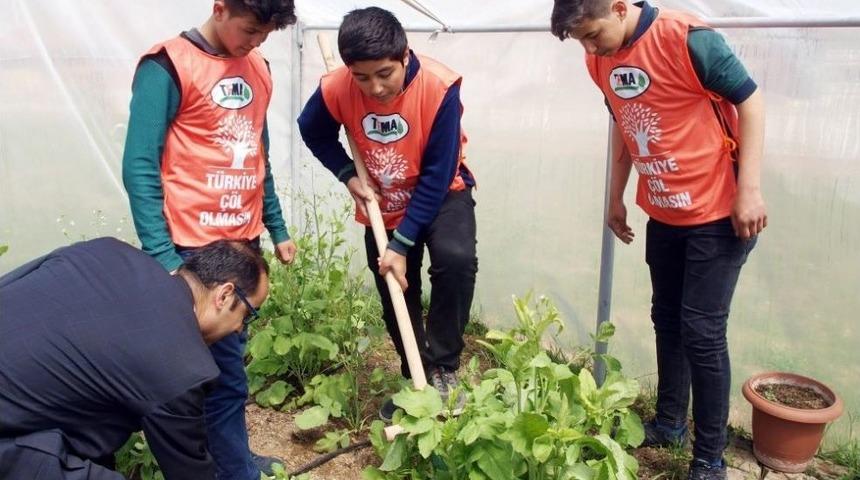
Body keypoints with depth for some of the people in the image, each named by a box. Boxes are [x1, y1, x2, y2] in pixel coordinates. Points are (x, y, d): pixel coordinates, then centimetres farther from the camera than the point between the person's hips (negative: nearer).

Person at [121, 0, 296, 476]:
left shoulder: (256, 67, 10)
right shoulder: (168, 66, -10)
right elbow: (140, 167, -13)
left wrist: (277, 227, 18)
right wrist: (161, 255, -18)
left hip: (245, 241, 6)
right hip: (196, 248, -6)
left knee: (228, 359, 15)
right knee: (226, 375, 1)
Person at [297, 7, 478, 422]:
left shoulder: (439, 87, -30)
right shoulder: (335, 90, -22)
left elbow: (436, 177, -26)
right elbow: (313, 132, 2)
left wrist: (402, 245, -26)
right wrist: (348, 176, -13)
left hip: (441, 195, -3)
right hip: (383, 206, 3)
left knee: (456, 259, -31)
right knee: (396, 297, 10)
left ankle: (444, 368, -11)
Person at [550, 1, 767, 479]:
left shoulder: (687, 39, -20)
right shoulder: (600, 59, 0)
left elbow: (750, 101, -14)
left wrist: (749, 189, -18)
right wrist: (616, 199, 17)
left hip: (717, 212, -6)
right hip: (662, 214, 6)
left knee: (702, 332, -4)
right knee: (667, 321, 15)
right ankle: (669, 423, 33)